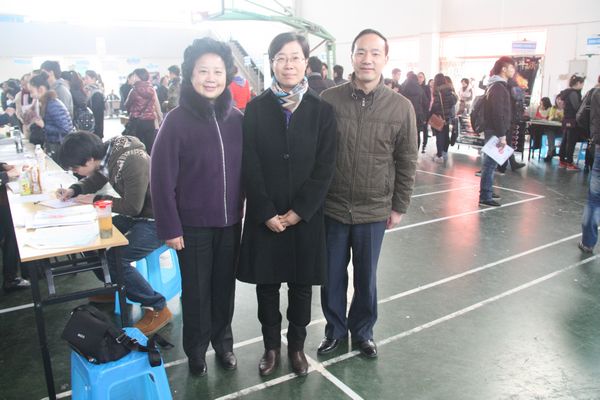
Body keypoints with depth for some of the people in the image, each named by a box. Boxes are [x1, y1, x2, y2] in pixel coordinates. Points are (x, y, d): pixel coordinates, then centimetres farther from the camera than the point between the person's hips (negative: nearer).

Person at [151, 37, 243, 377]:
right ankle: (196, 351, 33)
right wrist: (170, 228, -11)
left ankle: (223, 342, 37)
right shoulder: (177, 120, -11)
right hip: (193, 224, -3)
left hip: (230, 222, 3)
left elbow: (245, 170, 6)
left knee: (225, 287, 16)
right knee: (196, 292, 11)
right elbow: (162, 178, -10)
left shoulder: (236, 118, 0)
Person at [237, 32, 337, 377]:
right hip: (264, 216, 0)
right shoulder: (256, 109, 0)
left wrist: (299, 211, -11)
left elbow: (325, 167, -5)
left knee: (301, 284, 11)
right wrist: (267, 213, -11)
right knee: (267, 284, 11)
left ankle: (297, 345, 31)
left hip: (306, 215, 0)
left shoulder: (322, 110, 0)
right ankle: (272, 346, 30)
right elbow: (250, 166, -4)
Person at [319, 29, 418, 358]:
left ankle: (362, 331, 39)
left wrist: (399, 206, 3)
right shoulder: (329, 99, -6)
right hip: (331, 207, 0)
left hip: (374, 211, 0)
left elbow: (406, 163, 1)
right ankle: (335, 329, 37)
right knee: (332, 275, 14)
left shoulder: (401, 107, -5)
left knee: (366, 277, 16)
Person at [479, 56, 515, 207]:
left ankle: (487, 191, 25)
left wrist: (502, 133, 19)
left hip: (493, 130, 10)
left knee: (489, 162, 15)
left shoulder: (498, 85, 17)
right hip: (495, 131, -10)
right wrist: (502, 135, -23)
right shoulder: (498, 87, -15)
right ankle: (485, 197, -5)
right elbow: (498, 113, -22)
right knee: (490, 162, -8)